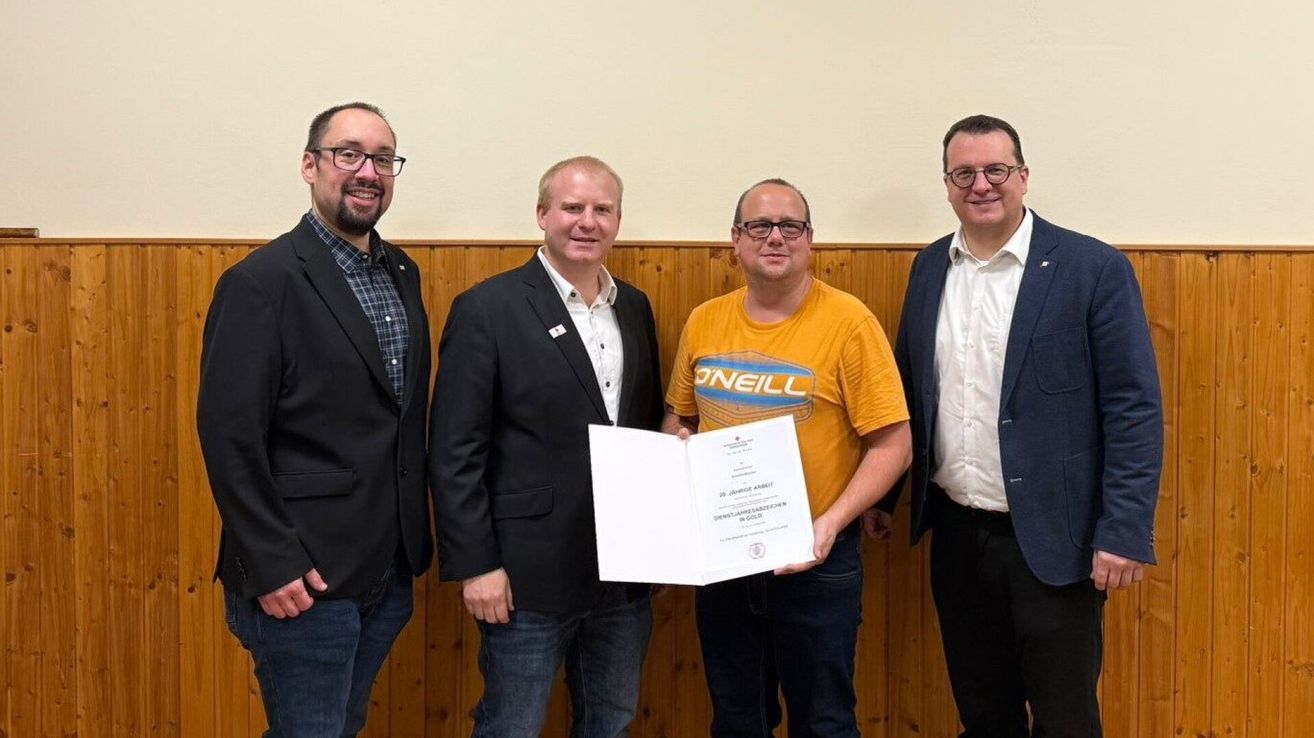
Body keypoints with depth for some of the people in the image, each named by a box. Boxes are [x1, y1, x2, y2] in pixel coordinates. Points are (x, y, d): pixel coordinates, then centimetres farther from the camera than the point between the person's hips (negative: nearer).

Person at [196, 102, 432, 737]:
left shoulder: (402, 274, 10)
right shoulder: (263, 281, -13)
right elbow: (229, 435, -16)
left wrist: (415, 536, 10)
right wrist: (270, 565, -18)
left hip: (388, 571, 7)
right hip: (303, 577, -7)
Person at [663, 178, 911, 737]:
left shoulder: (847, 322, -11)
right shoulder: (703, 322, 3)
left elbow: (892, 444, -12)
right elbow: (679, 420, 16)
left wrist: (830, 523, -21)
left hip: (815, 559, -4)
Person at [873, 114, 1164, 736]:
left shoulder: (1093, 269, -9)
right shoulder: (930, 266, 6)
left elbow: (1134, 409, -11)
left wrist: (1125, 532, -16)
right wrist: (881, 493, 12)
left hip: (1052, 539, -4)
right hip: (956, 533, 5)